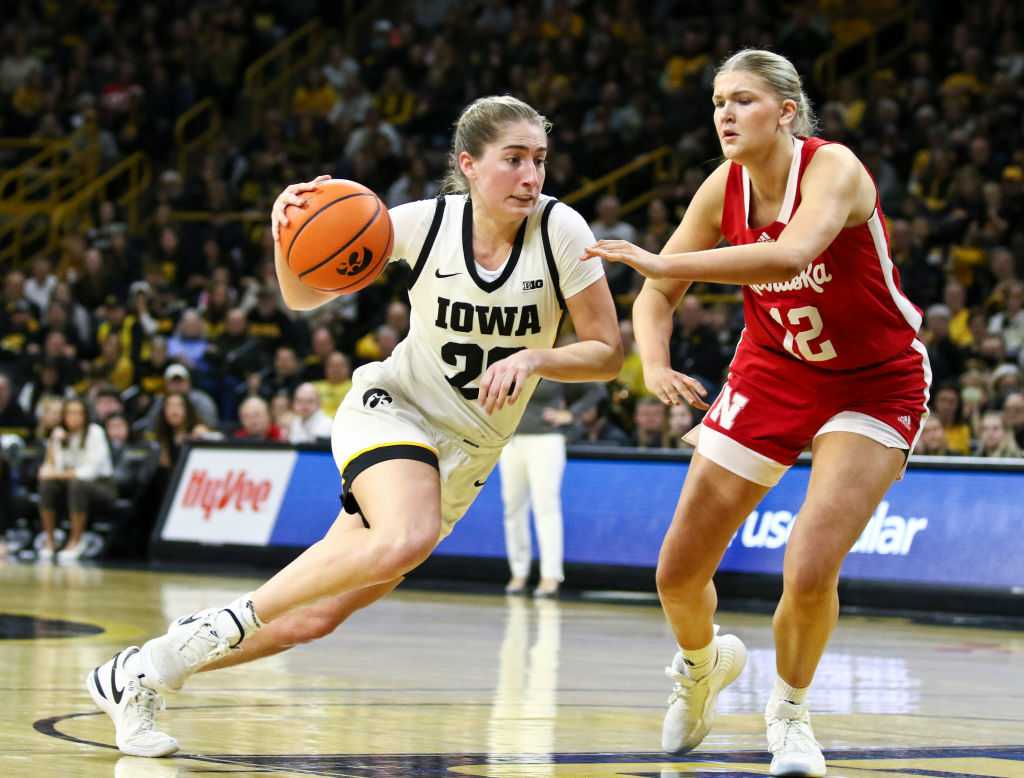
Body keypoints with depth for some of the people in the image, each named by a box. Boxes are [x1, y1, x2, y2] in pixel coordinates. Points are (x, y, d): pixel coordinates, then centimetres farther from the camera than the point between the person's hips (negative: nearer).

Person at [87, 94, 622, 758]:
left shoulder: (559, 230, -14)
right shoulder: (425, 223, -14)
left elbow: (608, 353, -9)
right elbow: (303, 298, -4)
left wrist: (533, 358, -27)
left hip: (468, 454, 2)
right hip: (392, 407, -2)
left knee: (316, 615, -2)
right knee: (405, 540, -36)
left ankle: (139, 676, 14)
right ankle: (225, 621, -19)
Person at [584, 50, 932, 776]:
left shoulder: (832, 168, -25)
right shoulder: (724, 189, -8)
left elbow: (791, 256, -45)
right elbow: (660, 294, 0)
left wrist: (661, 261, -45)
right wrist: (656, 363, -20)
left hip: (875, 384, -5)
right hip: (774, 374, 5)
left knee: (810, 572, -22)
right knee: (678, 573, 1)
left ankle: (789, 710, 8)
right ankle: (703, 662, 36)